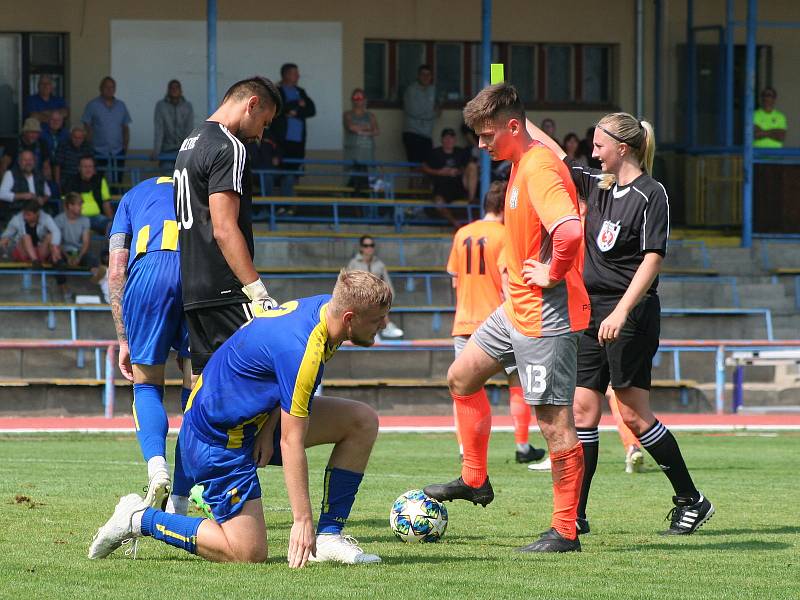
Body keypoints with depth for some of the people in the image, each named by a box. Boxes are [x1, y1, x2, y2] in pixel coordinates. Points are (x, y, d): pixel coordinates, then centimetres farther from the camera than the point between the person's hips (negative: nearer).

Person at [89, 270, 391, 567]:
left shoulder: (325, 305, -3)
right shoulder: (301, 352, -31)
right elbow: (291, 442, -29)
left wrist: (268, 429, -6)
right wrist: (302, 520, -27)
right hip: (217, 439, -10)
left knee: (363, 420, 1)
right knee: (248, 553, -11)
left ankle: (329, 536, 5)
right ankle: (139, 519, 3)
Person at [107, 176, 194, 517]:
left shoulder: (134, 196, 32)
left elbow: (116, 272, 21)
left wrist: (124, 341, 22)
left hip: (151, 267, -1)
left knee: (146, 385, 13)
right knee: (197, 390, 12)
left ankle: (156, 463, -16)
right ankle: (178, 505, 9)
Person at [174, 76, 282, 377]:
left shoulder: (190, 143, 20)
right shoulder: (228, 148, -11)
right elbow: (224, 229, -19)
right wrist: (258, 292, -21)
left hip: (193, 291, 10)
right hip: (224, 291, -10)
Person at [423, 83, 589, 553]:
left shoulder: (540, 169, -22)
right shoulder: (522, 163, 11)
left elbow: (569, 231, -38)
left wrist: (553, 274, -22)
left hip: (546, 316, -11)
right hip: (517, 310, 11)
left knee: (554, 421, -6)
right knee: (462, 376, 21)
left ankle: (565, 532, -2)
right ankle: (475, 480, 32)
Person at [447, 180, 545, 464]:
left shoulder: (462, 234, 9)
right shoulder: (504, 235, -7)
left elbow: (455, 281, 13)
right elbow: (507, 279, -14)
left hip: (465, 321, 4)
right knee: (517, 382, 8)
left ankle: (464, 448, -5)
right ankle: (522, 447, 8)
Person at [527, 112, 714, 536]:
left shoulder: (650, 194, -10)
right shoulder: (599, 186, 13)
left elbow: (653, 259, -16)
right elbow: (554, 156, 22)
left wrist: (622, 311, -23)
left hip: (630, 314, -8)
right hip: (593, 311, 8)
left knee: (633, 413, -6)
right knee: (583, 408, 3)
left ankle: (691, 501, 5)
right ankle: (575, 516, 4)